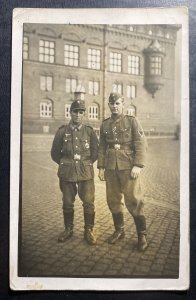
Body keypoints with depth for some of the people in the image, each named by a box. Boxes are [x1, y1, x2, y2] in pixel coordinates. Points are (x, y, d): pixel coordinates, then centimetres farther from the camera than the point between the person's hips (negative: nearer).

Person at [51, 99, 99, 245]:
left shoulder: (89, 131, 4)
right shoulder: (62, 131, 3)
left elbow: (95, 151, 11)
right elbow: (55, 152, 9)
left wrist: (86, 163, 4)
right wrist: (66, 163, 6)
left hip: (86, 173, 0)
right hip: (67, 173, 0)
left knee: (89, 203, 0)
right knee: (67, 203, 10)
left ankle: (89, 231, 16)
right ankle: (68, 229, 26)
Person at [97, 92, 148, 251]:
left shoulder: (132, 121, 0)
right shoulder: (105, 124, 11)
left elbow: (141, 144, -6)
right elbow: (102, 147, 13)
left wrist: (138, 165, -15)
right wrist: (101, 167, 7)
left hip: (128, 167, -4)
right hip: (110, 168, 4)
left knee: (134, 201, -1)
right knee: (113, 200, 10)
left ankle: (142, 234, 12)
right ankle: (119, 230, 27)